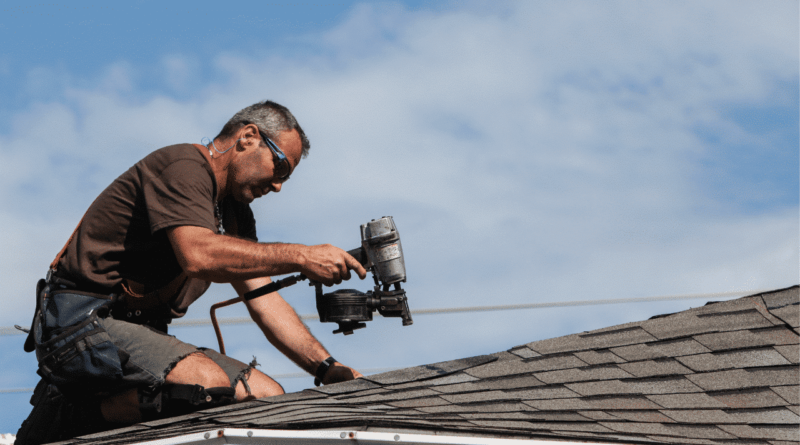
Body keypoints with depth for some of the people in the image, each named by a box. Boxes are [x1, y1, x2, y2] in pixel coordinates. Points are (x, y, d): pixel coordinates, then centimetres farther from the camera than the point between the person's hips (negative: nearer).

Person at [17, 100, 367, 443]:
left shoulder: (235, 215, 20)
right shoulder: (184, 166, -10)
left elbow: (265, 302, 15)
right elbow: (197, 255, -28)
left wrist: (328, 368, 3)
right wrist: (301, 257, -26)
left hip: (140, 331, 10)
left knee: (268, 395, -5)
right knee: (208, 384, -32)